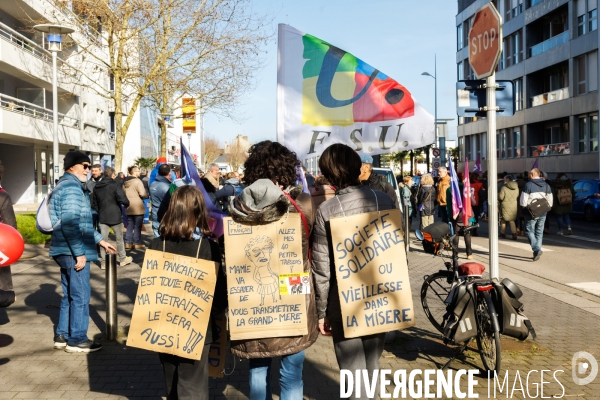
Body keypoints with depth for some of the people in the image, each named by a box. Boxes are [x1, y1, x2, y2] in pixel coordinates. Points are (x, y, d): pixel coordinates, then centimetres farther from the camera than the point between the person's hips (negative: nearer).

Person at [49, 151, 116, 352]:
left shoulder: (67, 186, 20)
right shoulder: (72, 187, -14)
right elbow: (70, 223, -24)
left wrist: (100, 240, 23)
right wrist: (79, 252, -23)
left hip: (67, 251, 11)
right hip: (73, 252, -11)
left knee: (70, 294, 17)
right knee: (80, 295, -2)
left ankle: (63, 335, 25)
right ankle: (77, 340, 6)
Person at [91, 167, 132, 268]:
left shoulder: (97, 187, 8)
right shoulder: (114, 185, -12)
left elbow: (93, 204, 14)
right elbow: (123, 199, -21)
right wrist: (127, 204, -1)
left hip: (102, 217, 5)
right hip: (115, 216, -5)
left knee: (103, 239, 5)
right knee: (119, 238, 10)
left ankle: (103, 262, 5)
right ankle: (123, 259, 21)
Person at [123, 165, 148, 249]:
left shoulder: (125, 182, 11)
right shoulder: (137, 181, -14)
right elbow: (142, 194, -21)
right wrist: (147, 196, -1)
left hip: (129, 208, 7)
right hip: (138, 207, -7)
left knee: (130, 226, 13)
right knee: (137, 226, 1)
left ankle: (128, 242, 14)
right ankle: (137, 243, 5)